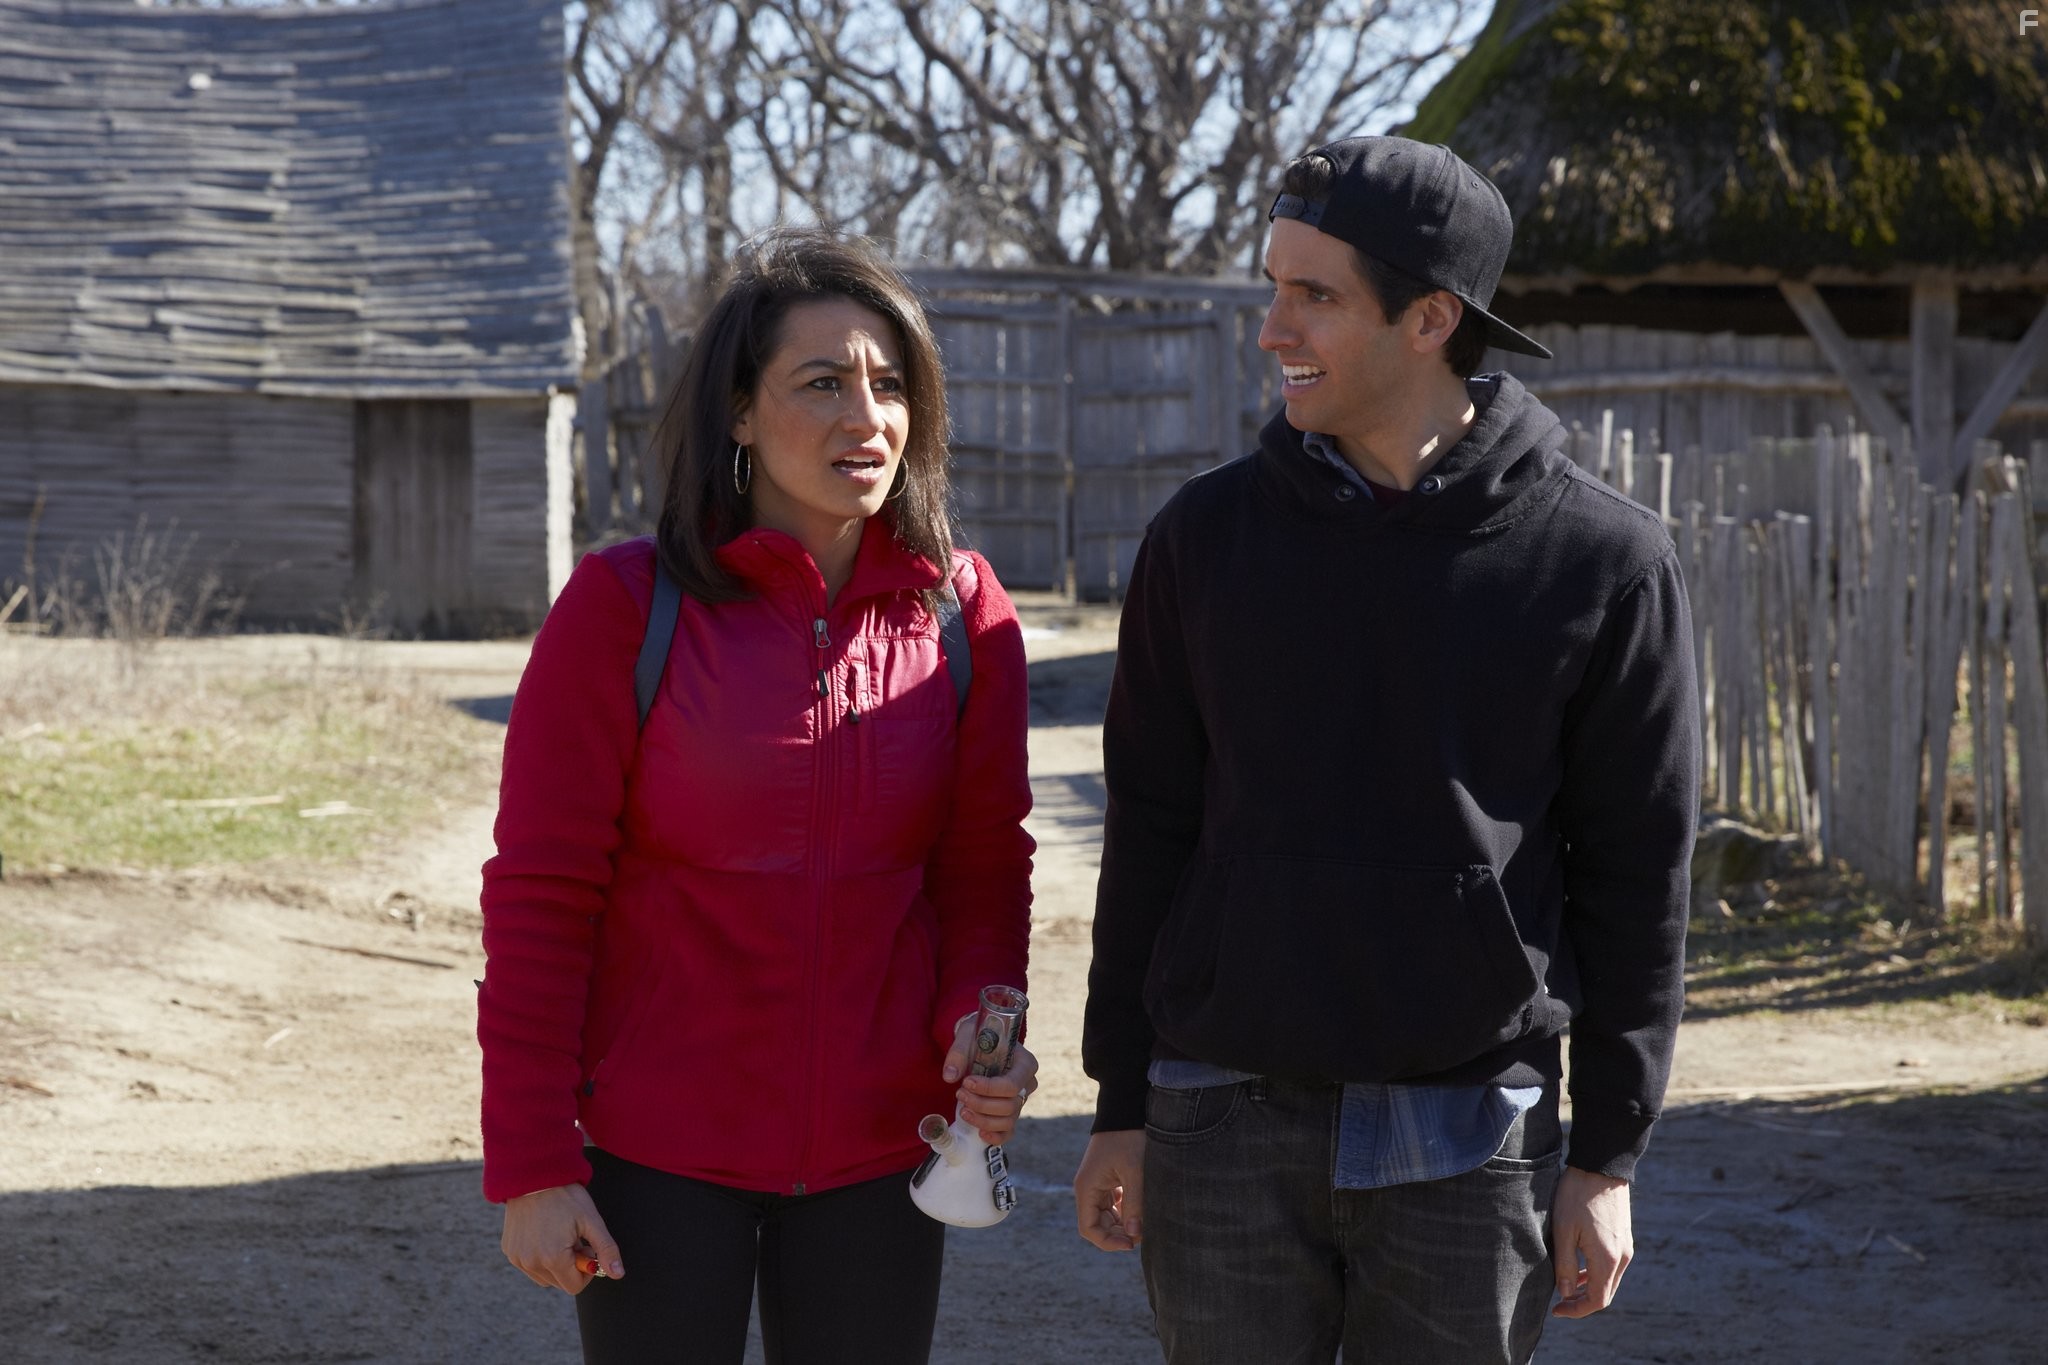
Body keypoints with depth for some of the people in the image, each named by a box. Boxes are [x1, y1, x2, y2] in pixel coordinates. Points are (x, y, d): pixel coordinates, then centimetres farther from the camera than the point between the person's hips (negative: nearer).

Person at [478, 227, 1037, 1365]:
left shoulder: (963, 611, 1)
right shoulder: (623, 607, -9)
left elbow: (983, 865, 9)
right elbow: (540, 897, -8)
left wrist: (983, 1022, -11)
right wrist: (529, 1165, -10)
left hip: (878, 1149, 3)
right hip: (658, 1154, -3)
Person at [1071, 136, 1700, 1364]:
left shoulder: (1603, 562, -3)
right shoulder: (1210, 534, 3)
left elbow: (1636, 879, 0)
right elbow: (1151, 834, 7)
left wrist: (1609, 1155, -1)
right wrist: (1121, 1106, 6)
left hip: (1470, 1139, -1)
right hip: (1225, 1126, 2)